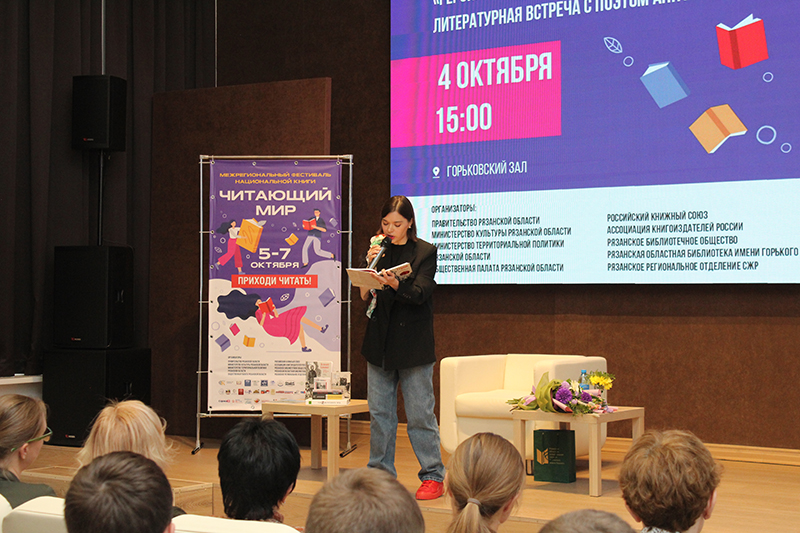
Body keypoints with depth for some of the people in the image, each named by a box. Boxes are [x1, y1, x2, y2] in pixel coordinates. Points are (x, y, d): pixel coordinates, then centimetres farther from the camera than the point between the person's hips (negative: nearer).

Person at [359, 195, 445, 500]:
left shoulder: (425, 252, -1)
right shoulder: (378, 251, 11)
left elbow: (420, 293, -14)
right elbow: (365, 296, 5)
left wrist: (394, 284, -32)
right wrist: (370, 265, -10)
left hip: (413, 342, -4)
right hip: (380, 341, 4)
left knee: (420, 413, -3)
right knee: (379, 412, 7)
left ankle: (432, 477, 5)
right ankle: (381, 474, 17)